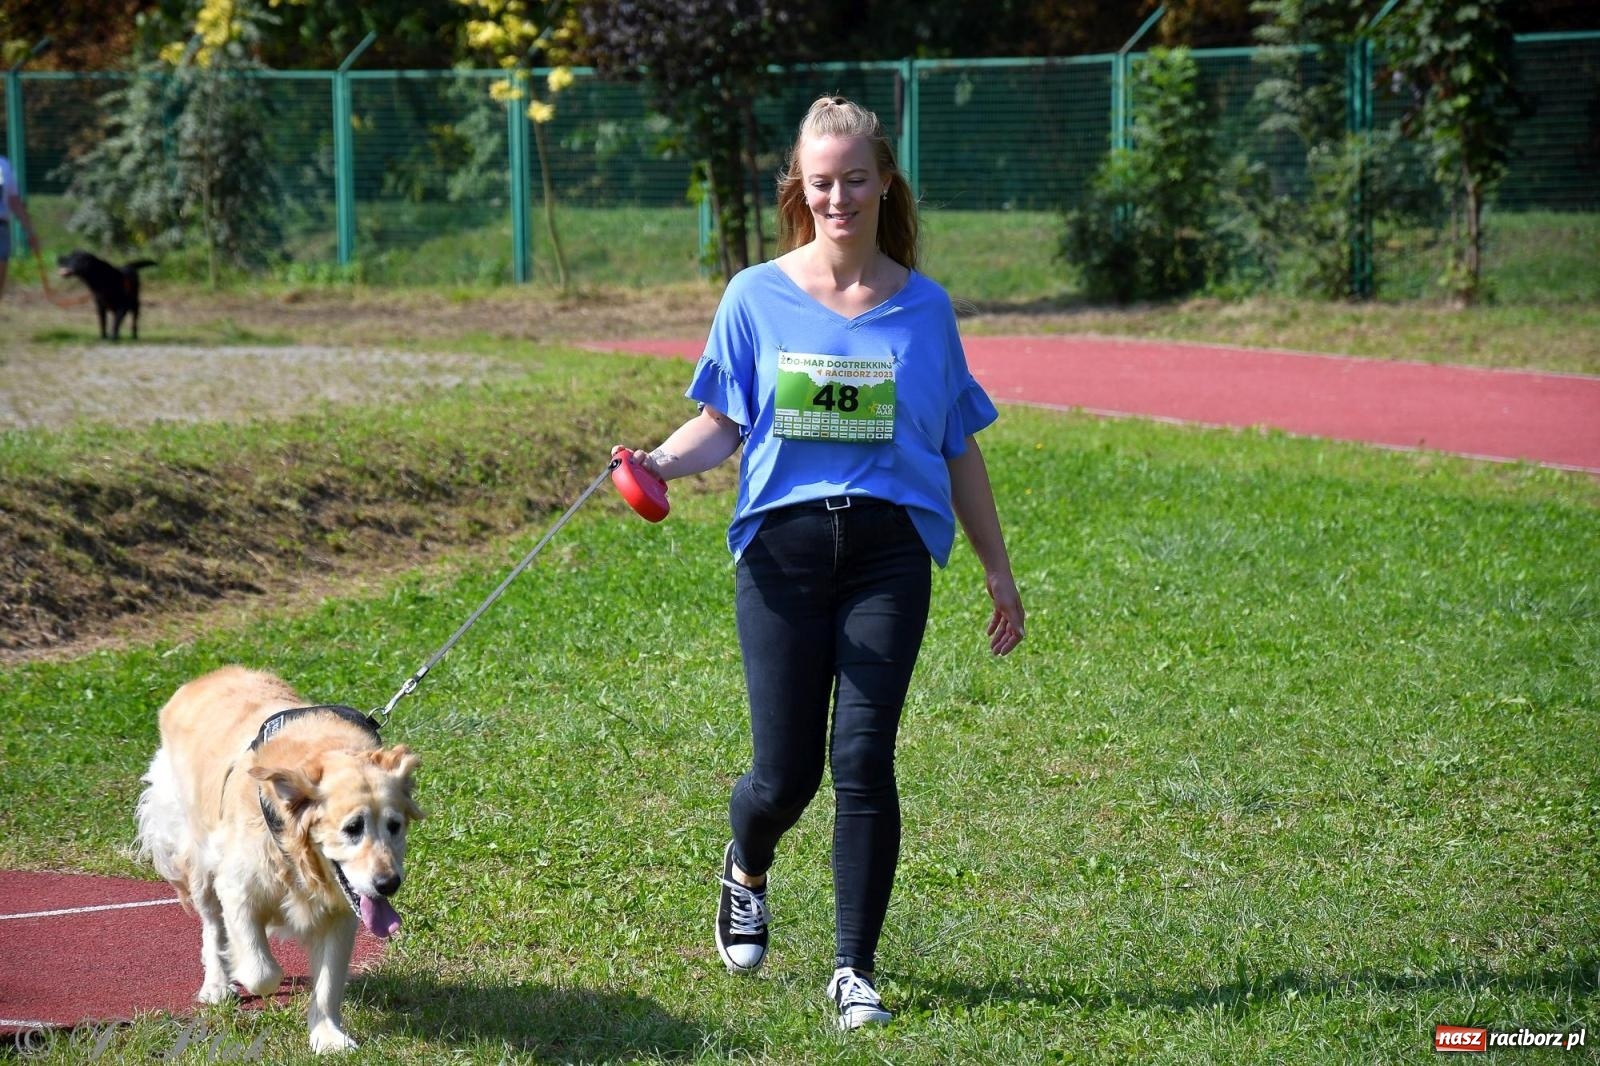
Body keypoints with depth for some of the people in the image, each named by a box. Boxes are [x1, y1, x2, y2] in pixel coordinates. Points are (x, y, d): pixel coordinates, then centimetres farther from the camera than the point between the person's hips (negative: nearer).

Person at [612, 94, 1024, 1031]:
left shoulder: (923, 307, 8)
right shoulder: (758, 297, 6)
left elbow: (958, 450, 14)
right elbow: (720, 426, 6)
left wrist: (999, 572, 15)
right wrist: (661, 462, -16)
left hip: (890, 544, 0)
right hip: (782, 547, 0)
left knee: (864, 758, -9)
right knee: (785, 772, -2)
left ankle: (856, 969, 3)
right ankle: (746, 874, 34)